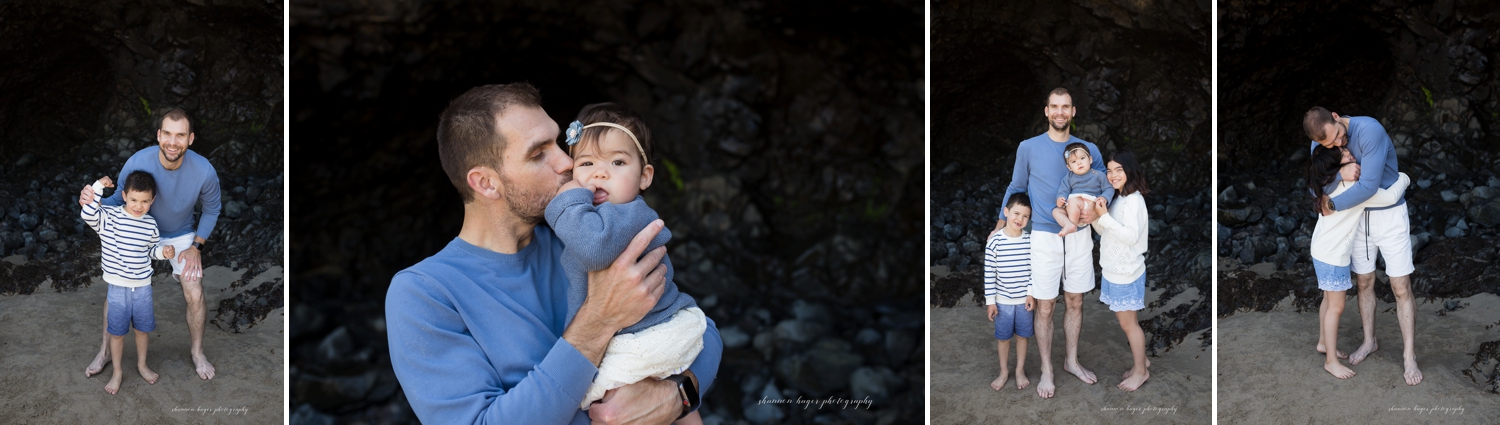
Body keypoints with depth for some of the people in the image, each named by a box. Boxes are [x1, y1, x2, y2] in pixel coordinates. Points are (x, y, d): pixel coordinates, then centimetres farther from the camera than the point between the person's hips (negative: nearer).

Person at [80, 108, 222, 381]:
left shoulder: (204, 171, -29)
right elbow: (120, 200, -15)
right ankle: (105, 351, 21)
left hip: (181, 236, 0)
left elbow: (211, 210, -8)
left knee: (195, 296, -6)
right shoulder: (137, 162, -32)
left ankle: (197, 351, 21)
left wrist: (196, 246, -12)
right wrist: (93, 202, -37)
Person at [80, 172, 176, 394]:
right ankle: (117, 372, 26)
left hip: (143, 287, 3)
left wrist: (163, 251, -11)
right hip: (118, 288, -3)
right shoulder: (109, 217, -14)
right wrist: (98, 187, -31)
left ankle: (142, 364, 41)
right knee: (117, 332, 9)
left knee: (142, 328, 19)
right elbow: (88, 215, -33)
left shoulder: (150, 224, -3)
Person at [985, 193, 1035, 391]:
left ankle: (1020, 370, 32)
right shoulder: (995, 241, -13)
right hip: (1003, 300, -1)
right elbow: (989, 272, -9)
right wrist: (990, 301, -7)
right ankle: (1004, 372, 30)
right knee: (1003, 336, 13)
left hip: (1024, 299, 1)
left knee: (1022, 335, 14)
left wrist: (1032, 294, -4)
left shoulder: (1030, 240, -8)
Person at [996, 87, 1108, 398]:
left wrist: (1096, 210, -15)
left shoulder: (1089, 149, 3)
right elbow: (1015, 188, 8)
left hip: (1079, 236, 3)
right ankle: (1046, 371, 13)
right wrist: (999, 227, 7)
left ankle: (1072, 361, 29)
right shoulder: (1028, 148, -2)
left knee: (1075, 302, 13)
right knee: (1044, 308, 1)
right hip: (1045, 237, -2)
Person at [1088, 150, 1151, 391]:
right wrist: (1096, 215, -6)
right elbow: (1105, 231, 12)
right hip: (1114, 269, 9)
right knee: (1124, 320, 17)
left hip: (1126, 272, -9)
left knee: (1127, 322, 1)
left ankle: (1141, 371, 13)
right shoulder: (1117, 199, 9)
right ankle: (1141, 360, 31)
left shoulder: (1134, 200, -19)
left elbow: (1131, 236, -26)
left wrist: (1105, 216, -28)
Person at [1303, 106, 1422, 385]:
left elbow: (1369, 185, -33)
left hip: (1390, 215, -5)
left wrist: (1332, 205, -22)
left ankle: (1409, 357, 4)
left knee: (1401, 288, -3)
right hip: (1358, 216, 5)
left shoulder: (1369, 130, -31)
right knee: (1364, 283, 17)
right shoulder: (1321, 145, -10)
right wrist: (1340, 175, -35)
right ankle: (1369, 341, 35)